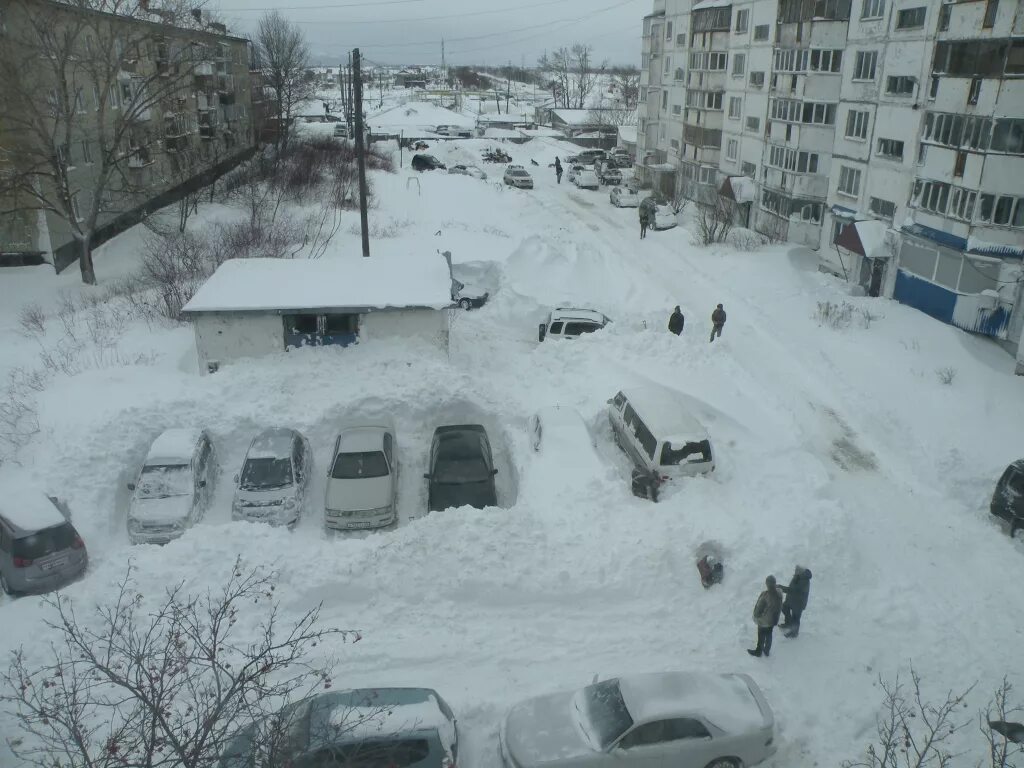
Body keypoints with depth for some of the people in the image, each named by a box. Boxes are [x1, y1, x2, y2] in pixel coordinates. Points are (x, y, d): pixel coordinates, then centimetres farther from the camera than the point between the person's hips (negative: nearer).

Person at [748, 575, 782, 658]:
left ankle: (758, 651, 34)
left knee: (761, 636, 15)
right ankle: (767, 650, 41)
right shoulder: (779, 593, -14)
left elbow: (759, 607, -22)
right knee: (769, 635, 24)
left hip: (763, 620, -5)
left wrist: (756, 616, -5)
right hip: (773, 620, 5)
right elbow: (780, 607, 3)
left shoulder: (765, 595, -34)